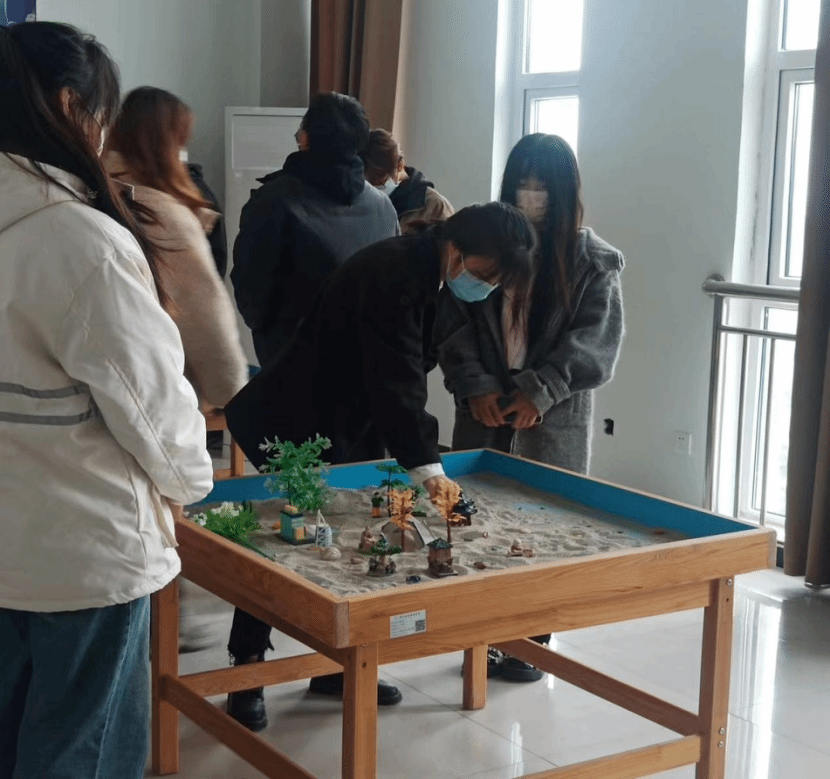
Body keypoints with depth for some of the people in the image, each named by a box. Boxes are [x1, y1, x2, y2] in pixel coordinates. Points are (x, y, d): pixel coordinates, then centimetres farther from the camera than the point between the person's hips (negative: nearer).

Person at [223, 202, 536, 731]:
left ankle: (339, 663, 22)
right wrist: (426, 466, -37)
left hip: (351, 428, 9)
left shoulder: (427, 277, 4)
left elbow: (409, 372, 11)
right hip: (296, 425, -9)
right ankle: (248, 668, 12)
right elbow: (397, 380, -33)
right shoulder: (395, 275, -26)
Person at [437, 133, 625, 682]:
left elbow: (596, 342, -6)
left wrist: (538, 392, -16)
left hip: (555, 418, -2)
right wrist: (476, 386, -10)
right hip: (484, 411, 2)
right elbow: (455, 323, 4)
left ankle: (533, 641, 15)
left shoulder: (594, 260, -1)